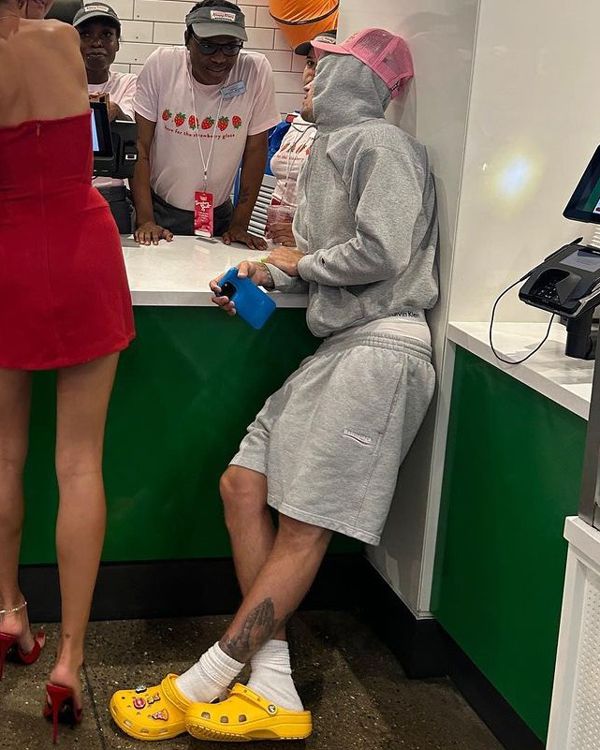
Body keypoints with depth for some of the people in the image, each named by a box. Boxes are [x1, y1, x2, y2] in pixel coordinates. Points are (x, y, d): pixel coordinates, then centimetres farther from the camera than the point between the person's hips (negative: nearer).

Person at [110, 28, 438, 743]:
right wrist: (267, 276, 7)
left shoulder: (380, 144, -6)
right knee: (242, 485, 1)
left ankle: (201, 686, -4)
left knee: (302, 524, -7)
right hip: (338, 347, 10)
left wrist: (300, 261, -4)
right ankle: (273, 691, 1)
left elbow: (381, 253, -19)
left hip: (381, 348, -10)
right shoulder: (324, 156, 24)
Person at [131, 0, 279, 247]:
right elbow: (140, 148, -9)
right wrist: (146, 221, -14)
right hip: (159, 208, -1)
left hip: (218, 215, 1)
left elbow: (255, 150, -5)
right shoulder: (161, 65, -13)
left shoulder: (257, 71, -13)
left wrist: (239, 225, -5)